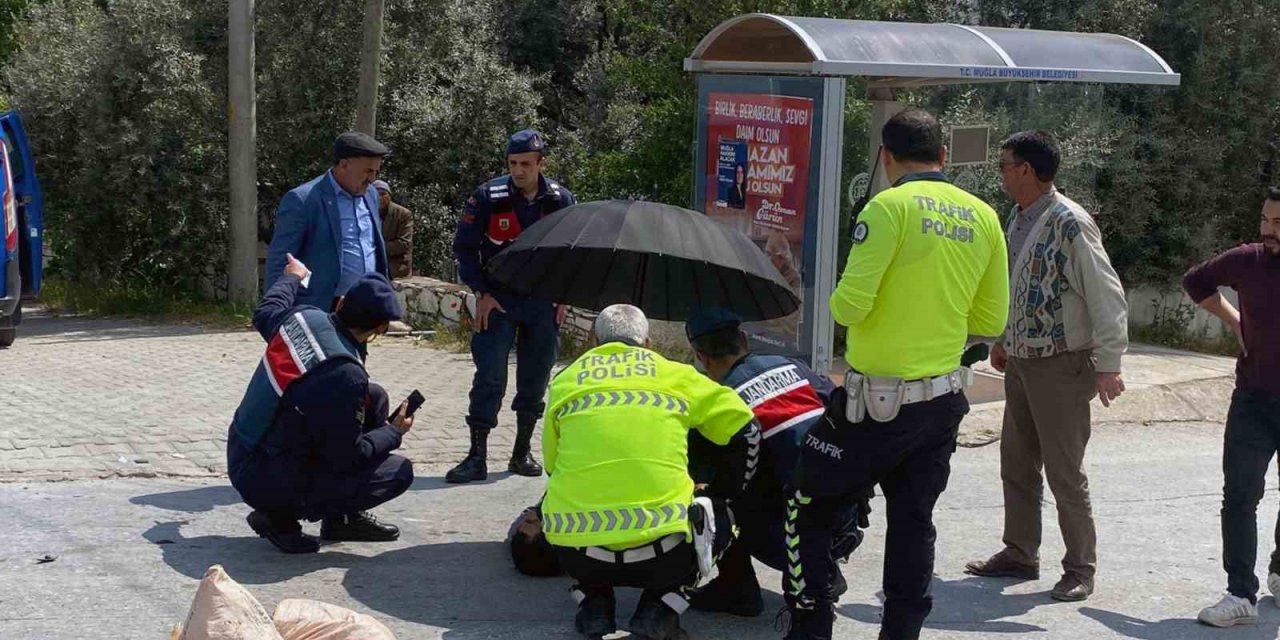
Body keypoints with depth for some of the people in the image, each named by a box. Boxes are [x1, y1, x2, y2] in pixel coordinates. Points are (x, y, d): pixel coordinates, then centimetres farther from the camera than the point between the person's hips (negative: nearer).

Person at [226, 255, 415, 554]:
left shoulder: (303, 317, -8)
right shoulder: (346, 377, -29)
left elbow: (264, 313, 19)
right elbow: (347, 457, -19)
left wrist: (292, 277, 38)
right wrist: (395, 432, -2)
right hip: (269, 483, -9)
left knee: (375, 397, 11)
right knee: (399, 472, -7)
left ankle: (348, 517, 21)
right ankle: (282, 517, -2)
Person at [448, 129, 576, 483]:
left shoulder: (560, 200, 0)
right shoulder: (488, 197, -8)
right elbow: (464, 247, -1)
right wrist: (482, 292, -7)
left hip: (543, 304, 3)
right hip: (498, 303, -3)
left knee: (535, 380, 8)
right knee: (490, 378, -8)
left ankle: (523, 452, 20)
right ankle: (477, 457, -3)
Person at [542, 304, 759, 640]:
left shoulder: (565, 380, 17)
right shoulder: (674, 374, 14)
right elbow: (745, 431, 15)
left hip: (577, 557, 2)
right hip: (660, 557, -2)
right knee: (717, 517, 28)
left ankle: (593, 603, 14)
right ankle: (660, 608, 7)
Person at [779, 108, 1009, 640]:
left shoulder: (891, 206, -13)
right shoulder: (983, 216, 5)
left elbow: (851, 303, -18)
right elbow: (991, 321, 10)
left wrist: (839, 304, 4)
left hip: (878, 401, -6)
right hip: (945, 401, 6)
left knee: (807, 511, 7)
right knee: (913, 522, 14)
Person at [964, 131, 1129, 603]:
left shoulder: (1069, 223, -18)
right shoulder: (1019, 219, 9)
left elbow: (1106, 295, -19)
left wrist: (1108, 365, -21)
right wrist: (1003, 342, 22)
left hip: (1060, 365, -9)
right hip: (1021, 362, 9)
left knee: (1064, 473, -1)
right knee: (1016, 463, 15)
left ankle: (1081, 569, 10)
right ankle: (1019, 555, 27)